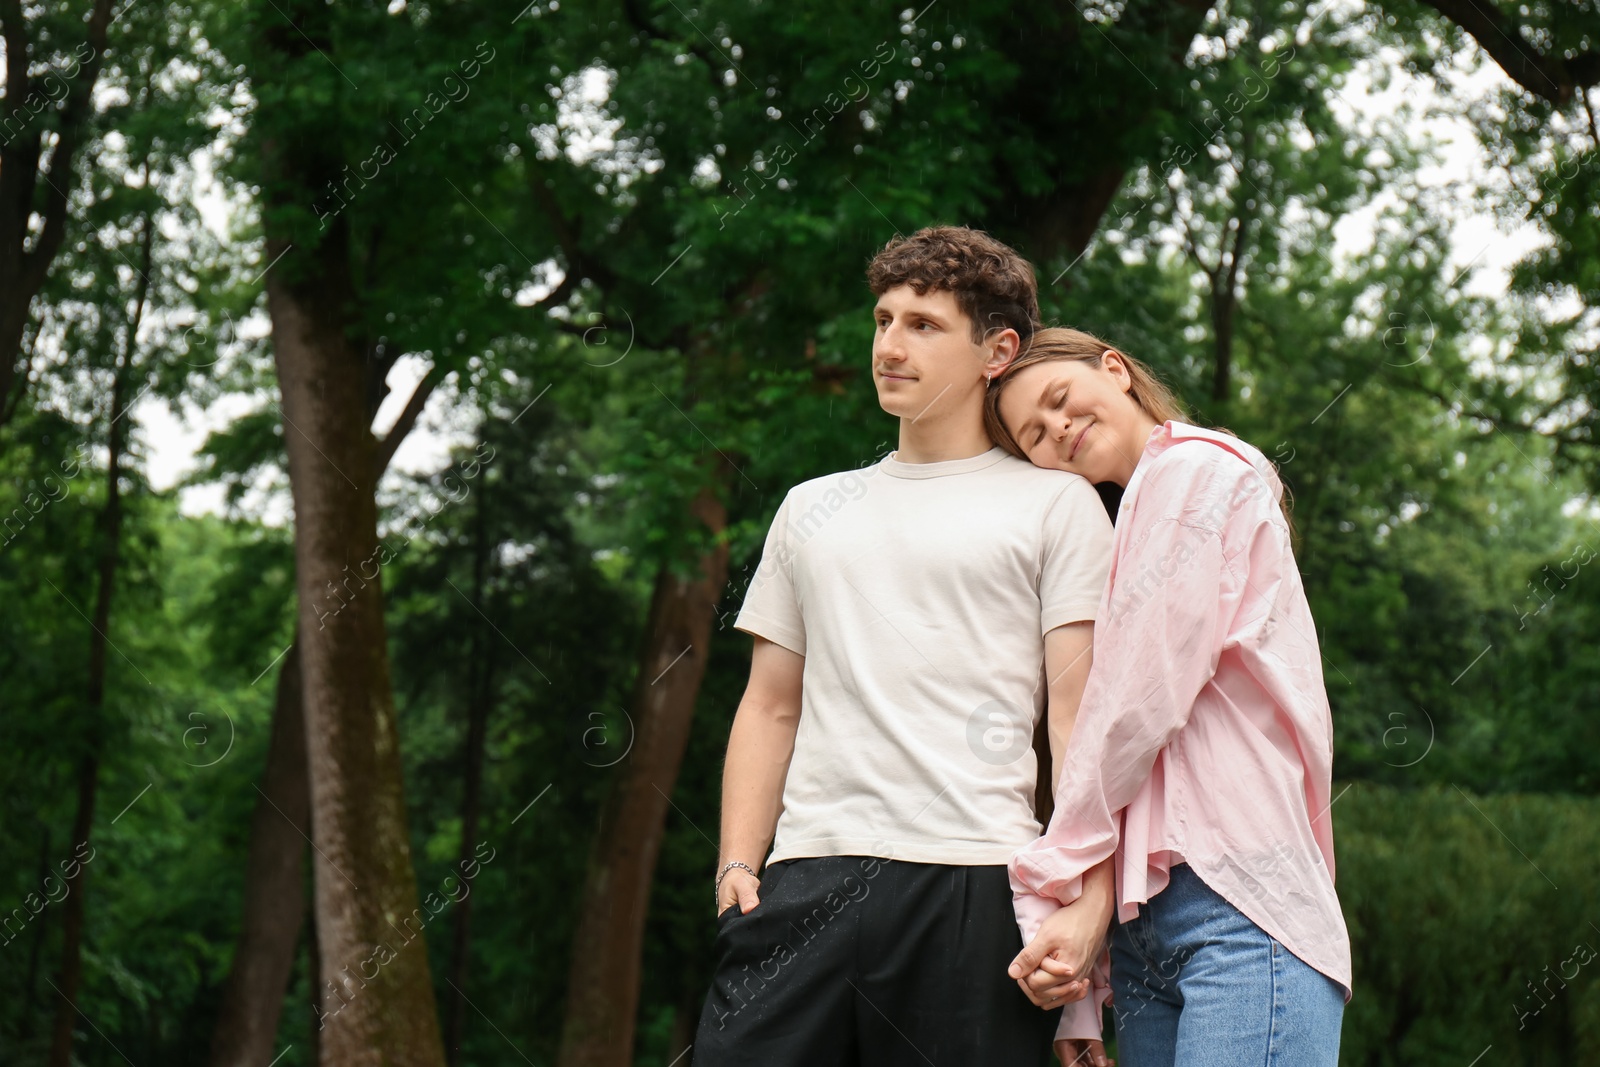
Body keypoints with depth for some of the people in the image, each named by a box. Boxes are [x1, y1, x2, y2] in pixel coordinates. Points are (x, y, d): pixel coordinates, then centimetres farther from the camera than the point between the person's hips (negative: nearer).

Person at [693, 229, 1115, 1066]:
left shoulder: (1054, 504, 10)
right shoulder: (812, 508, 23)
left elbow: (1079, 714, 2)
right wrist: (736, 866, 8)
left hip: (972, 889, -3)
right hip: (805, 882, 3)